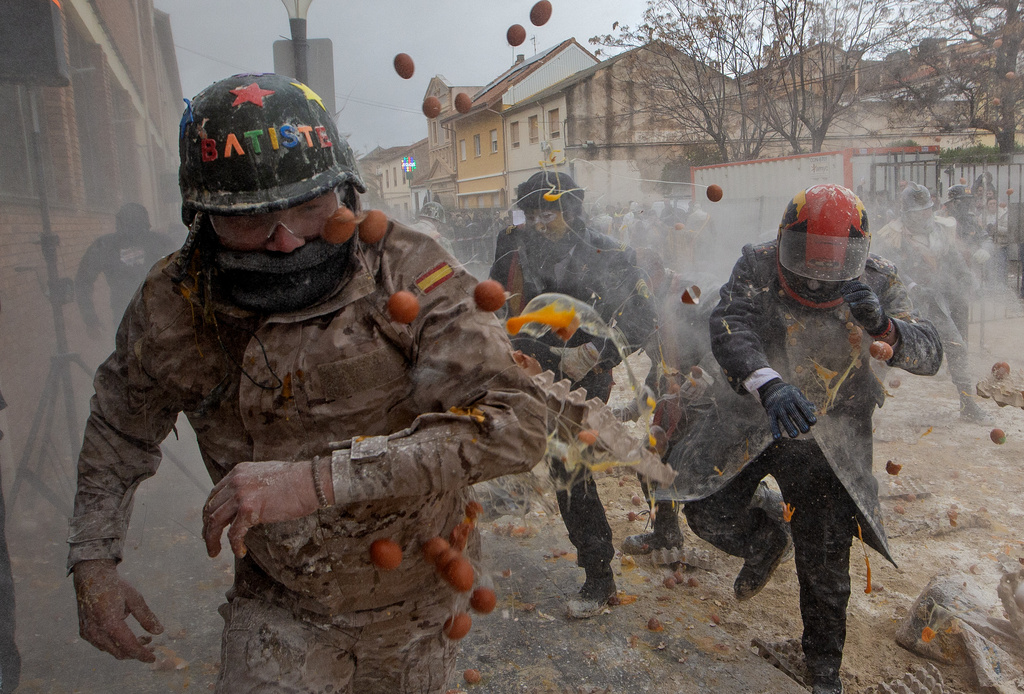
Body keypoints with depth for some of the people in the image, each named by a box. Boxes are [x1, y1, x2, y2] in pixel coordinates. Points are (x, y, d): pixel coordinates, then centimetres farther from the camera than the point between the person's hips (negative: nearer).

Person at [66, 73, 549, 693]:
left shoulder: (409, 273, -25)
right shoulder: (173, 306, -14)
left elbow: (517, 421, -36)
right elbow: (120, 429, 7)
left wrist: (322, 478, -43)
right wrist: (92, 559, -2)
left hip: (413, 601, -1)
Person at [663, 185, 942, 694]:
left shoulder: (877, 281, -11)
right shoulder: (757, 269, -16)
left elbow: (929, 355, -16)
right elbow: (729, 329, -32)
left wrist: (882, 325, -39)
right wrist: (768, 385, -51)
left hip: (829, 437, 0)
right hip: (749, 420, 0)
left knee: (825, 559, 8)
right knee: (709, 514, -2)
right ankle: (764, 542, 34)